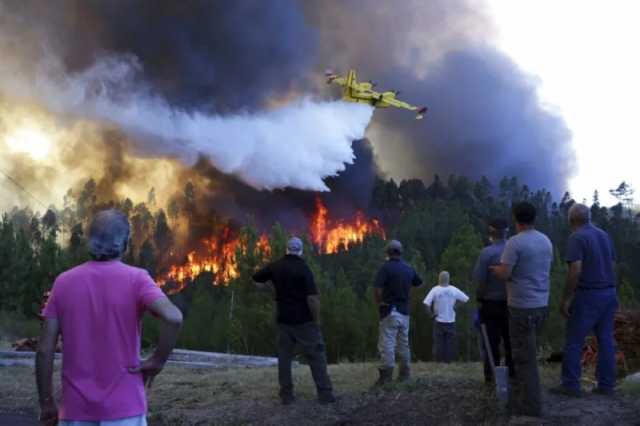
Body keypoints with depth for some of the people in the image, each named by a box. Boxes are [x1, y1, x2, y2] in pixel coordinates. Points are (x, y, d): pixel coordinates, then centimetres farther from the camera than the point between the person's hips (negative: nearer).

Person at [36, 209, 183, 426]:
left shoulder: (63, 282, 1)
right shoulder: (136, 278, -7)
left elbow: (44, 350, 0)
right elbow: (173, 317, -24)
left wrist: (46, 403, 8)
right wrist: (157, 361, -10)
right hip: (124, 407, -2)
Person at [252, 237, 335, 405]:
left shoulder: (276, 266, 3)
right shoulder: (303, 268, -13)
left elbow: (256, 280, 16)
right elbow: (312, 298, -20)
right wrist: (316, 319, -8)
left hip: (284, 319, 5)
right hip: (304, 320, -4)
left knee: (284, 356, 10)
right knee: (316, 355, 2)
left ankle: (286, 395, 9)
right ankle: (325, 393, 0)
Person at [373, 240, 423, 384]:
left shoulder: (386, 268, -12)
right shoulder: (409, 268, 6)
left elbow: (377, 288, -20)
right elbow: (419, 283, 20)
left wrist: (377, 303, -5)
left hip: (390, 311, -6)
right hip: (405, 311, 6)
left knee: (387, 344, -5)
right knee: (404, 343, 14)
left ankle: (386, 375, -10)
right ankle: (405, 374, 17)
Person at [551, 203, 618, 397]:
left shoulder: (577, 238, -13)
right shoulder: (604, 235, 11)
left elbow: (576, 270, -20)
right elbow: (612, 266, 14)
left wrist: (565, 298, -15)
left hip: (587, 295, -7)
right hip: (609, 293, 7)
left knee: (574, 341, 1)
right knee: (606, 340, 9)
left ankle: (571, 384, 3)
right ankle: (606, 384, 12)